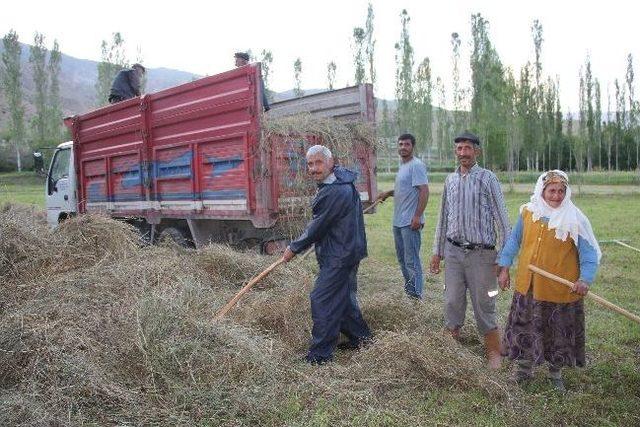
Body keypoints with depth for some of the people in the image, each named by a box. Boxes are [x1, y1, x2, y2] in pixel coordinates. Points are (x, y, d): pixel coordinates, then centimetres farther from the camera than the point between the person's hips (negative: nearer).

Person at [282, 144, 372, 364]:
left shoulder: (334, 192, -25)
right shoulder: (342, 178, 7)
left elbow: (318, 227, -19)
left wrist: (294, 248, -6)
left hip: (339, 255, -11)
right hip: (348, 250, 11)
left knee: (321, 300, -5)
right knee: (344, 297, 22)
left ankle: (320, 354, 4)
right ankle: (360, 336, 37)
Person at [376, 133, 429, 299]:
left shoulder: (416, 165, -14)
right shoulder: (402, 165, 16)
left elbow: (424, 191, -21)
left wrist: (417, 216, -25)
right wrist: (388, 193, 14)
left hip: (410, 222, -10)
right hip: (398, 221, 10)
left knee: (411, 261, -5)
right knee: (402, 258, 18)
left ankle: (416, 295, 4)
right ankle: (408, 288, 31)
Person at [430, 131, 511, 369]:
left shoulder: (487, 179, -5)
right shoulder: (450, 180, 8)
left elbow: (501, 218, -5)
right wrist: (437, 251, 14)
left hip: (481, 253, -4)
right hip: (453, 251, 4)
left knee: (483, 304, 5)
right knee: (452, 302, 9)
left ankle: (493, 352, 21)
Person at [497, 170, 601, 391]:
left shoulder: (575, 220, -11)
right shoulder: (528, 212, -2)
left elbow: (589, 253, -9)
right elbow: (514, 241, 9)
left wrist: (585, 279, -23)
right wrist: (504, 268, 6)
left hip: (561, 289, -3)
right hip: (527, 286, 3)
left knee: (559, 333, 13)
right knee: (524, 328, 15)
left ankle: (555, 373, 36)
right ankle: (524, 368, 36)